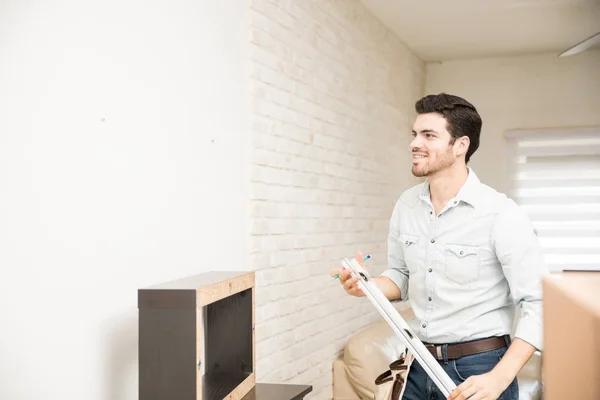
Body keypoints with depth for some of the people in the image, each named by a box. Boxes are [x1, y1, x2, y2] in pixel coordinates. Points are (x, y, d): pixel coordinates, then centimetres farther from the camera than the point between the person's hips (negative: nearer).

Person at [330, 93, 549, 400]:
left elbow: (538, 305, -17)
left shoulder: (501, 214, -16)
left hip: (477, 369, -5)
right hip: (419, 365, 6)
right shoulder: (406, 205, 2)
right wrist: (368, 285, -8)